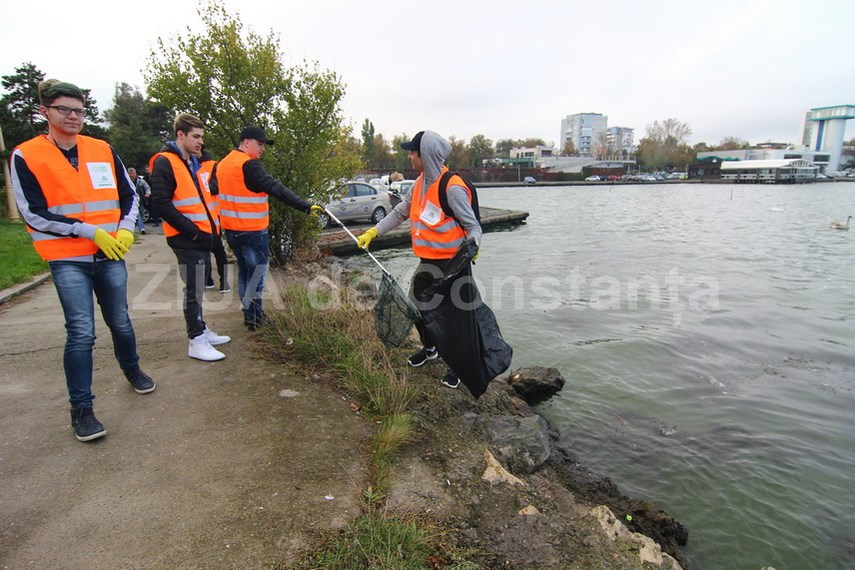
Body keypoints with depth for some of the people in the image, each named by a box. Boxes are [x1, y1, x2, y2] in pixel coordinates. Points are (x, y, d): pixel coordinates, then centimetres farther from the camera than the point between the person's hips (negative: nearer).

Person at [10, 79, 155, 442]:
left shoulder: (103, 151, 6)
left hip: (110, 253, 3)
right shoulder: (26, 156, -3)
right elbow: (34, 214, -7)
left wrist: (126, 229, -3)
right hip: (67, 259, -3)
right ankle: (81, 409, 7)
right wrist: (90, 231, -14)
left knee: (120, 321, 14)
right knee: (81, 332, -6)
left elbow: (129, 194, 13)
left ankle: (132, 369, 40)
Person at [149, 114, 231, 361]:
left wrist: (211, 227, 13)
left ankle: (201, 330, 27)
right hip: (186, 239, -9)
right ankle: (196, 342, 3)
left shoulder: (192, 163, 19)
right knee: (194, 290, -5)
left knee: (198, 287, 16)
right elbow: (161, 203, -17)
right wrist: (192, 230, -19)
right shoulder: (165, 162, -10)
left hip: (202, 236, 9)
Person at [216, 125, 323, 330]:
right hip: (251, 230, -9)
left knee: (244, 270, 18)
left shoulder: (223, 164, 12)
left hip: (230, 228, 9)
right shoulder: (249, 165, -17)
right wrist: (306, 206, -30)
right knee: (258, 270, 2)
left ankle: (249, 312, 27)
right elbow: (276, 189, -26)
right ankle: (254, 316, 6)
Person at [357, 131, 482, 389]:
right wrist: (373, 232, 10)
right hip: (428, 262, 8)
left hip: (451, 263, -8)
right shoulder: (421, 183, 4)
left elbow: (473, 225, -16)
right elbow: (400, 212, 14)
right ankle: (429, 348, 43)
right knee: (417, 306, 17)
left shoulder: (452, 188, -21)